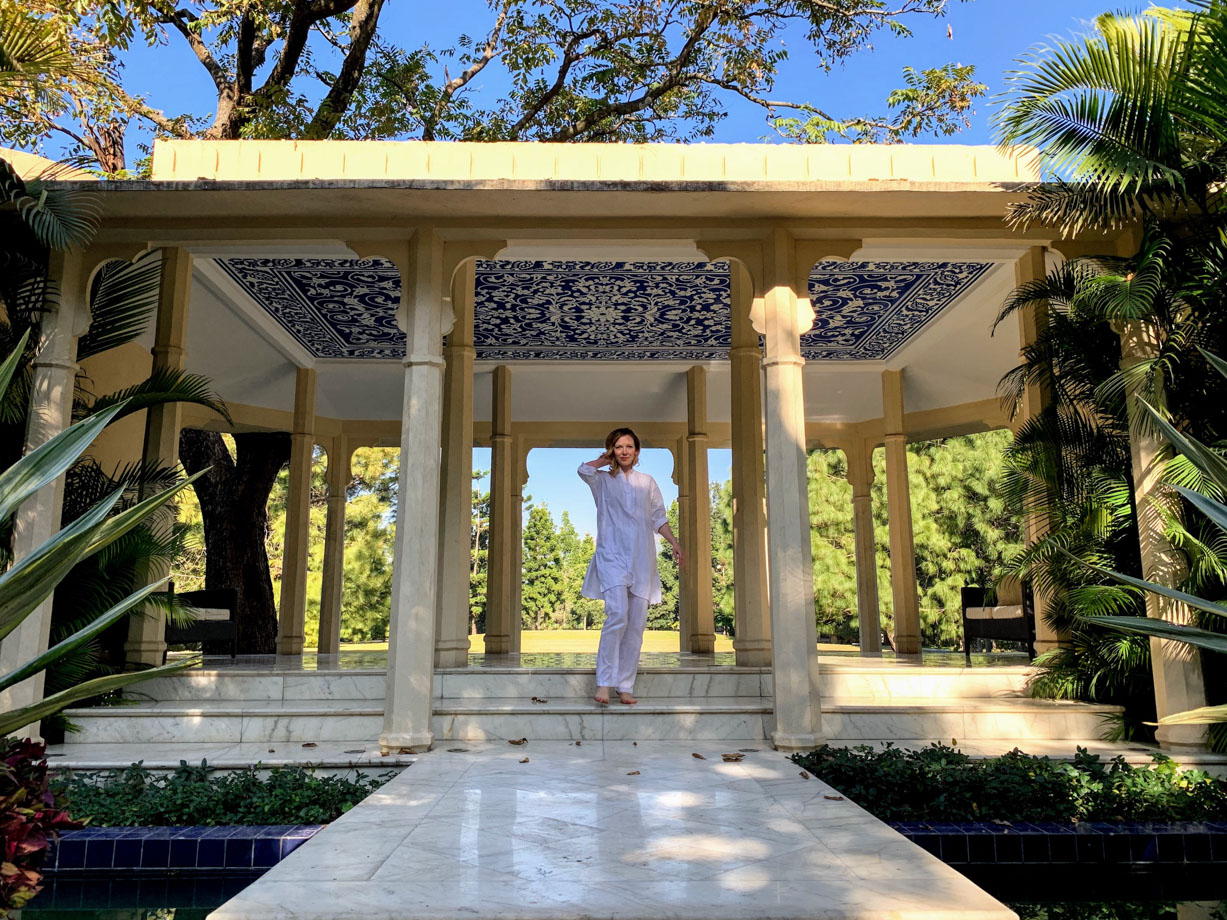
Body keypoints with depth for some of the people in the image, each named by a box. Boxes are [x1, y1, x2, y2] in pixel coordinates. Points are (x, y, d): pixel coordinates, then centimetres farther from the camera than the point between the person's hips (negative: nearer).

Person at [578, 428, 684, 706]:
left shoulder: (647, 482, 18)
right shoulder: (603, 480, 10)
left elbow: (659, 518, 17)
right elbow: (584, 469, -11)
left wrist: (674, 543, 5)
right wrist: (606, 461, 6)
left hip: (641, 558, 3)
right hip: (612, 555, -3)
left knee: (636, 624, 0)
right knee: (617, 615, -20)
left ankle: (626, 686, 7)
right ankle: (604, 682, -13)